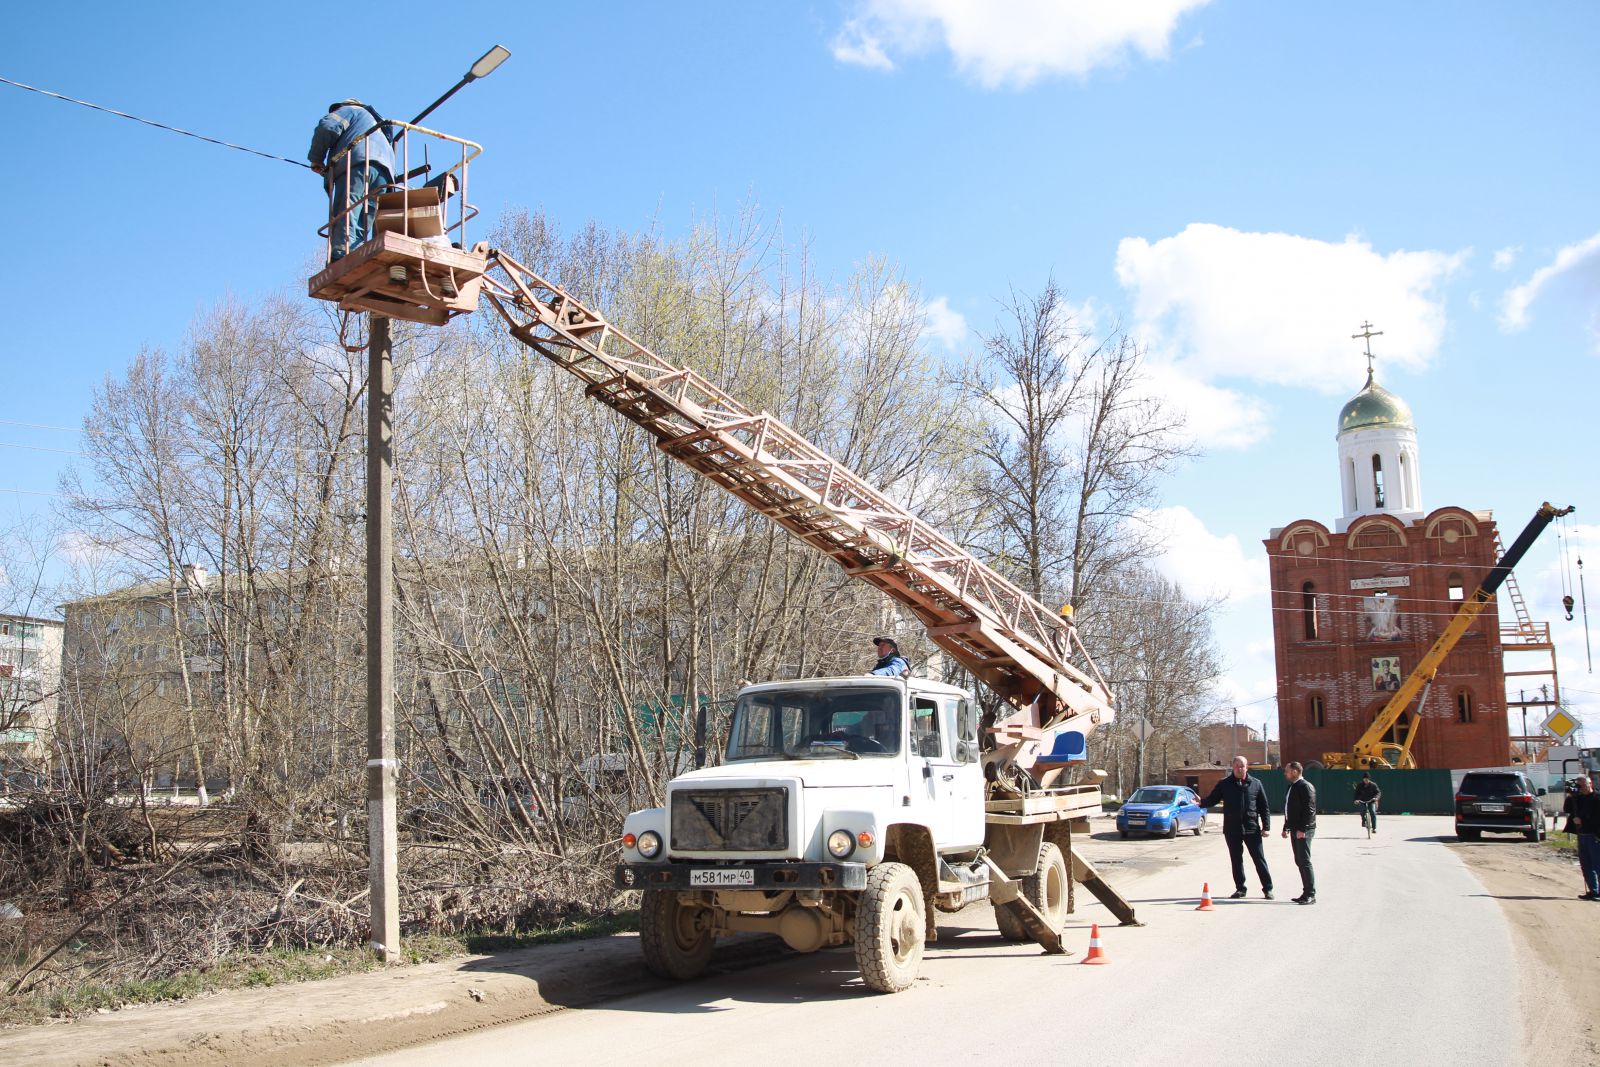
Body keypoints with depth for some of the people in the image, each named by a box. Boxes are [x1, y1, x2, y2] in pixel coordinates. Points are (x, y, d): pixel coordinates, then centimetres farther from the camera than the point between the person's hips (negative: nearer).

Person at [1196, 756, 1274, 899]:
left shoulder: (1255, 784, 4)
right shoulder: (1224, 784, 4)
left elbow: (1264, 807, 6)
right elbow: (1212, 800, 3)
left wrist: (1266, 827, 1)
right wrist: (1201, 802, -19)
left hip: (1251, 828, -1)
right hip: (1232, 829, 1)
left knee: (1259, 859, 1)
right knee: (1236, 860, 8)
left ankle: (1267, 888, 9)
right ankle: (1240, 888, 18)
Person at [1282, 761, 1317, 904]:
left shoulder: (1305, 786, -12)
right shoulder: (1292, 786, 18)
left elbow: (1309, 809, -19)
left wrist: (1302, 829, -22)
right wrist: (1286, 827, 21)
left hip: (1303, 831, -10)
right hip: (1295, 830, 10)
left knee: (1305, 862, -8)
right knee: (1300, 862, 11)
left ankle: (1311, 895, -4)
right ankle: (1307, 893, 17)